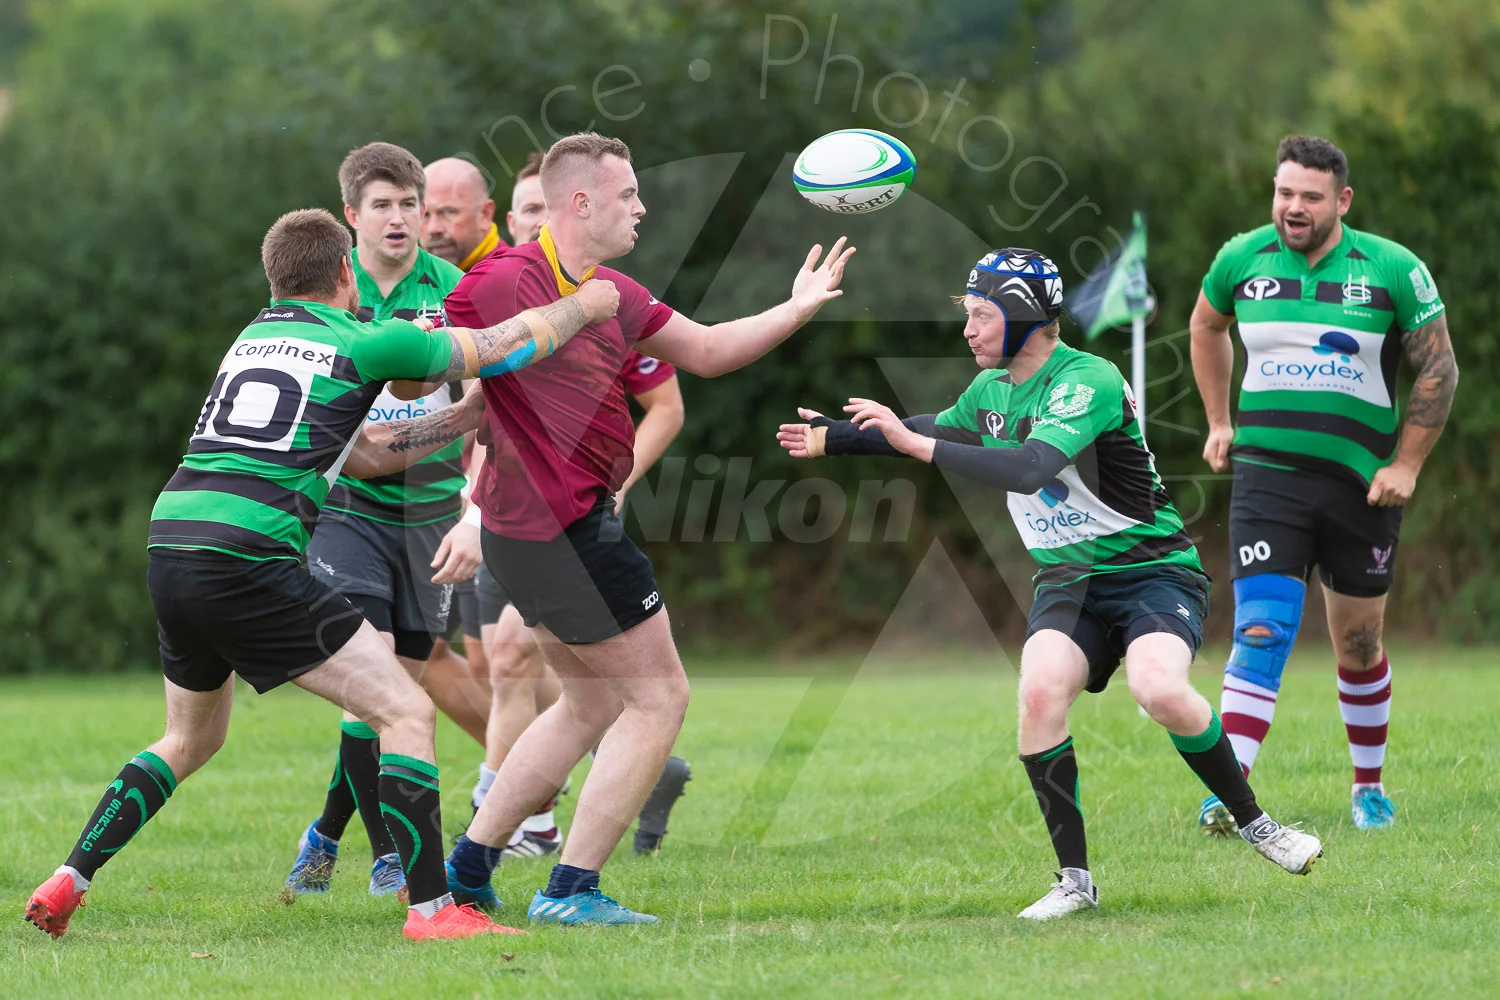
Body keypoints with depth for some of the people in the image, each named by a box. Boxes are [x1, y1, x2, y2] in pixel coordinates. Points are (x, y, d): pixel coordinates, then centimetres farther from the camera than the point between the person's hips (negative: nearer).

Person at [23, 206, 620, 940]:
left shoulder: (251, 341, 24)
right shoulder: (364, 342, 3)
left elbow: (360, 452, 30)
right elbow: (515, 343, 10)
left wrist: (469, 415, 33)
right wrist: (587, 304, 27)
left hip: (169, 551, 8)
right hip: (248, 561, -8)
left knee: (190, 740, 28)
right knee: (406, 712, -2)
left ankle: (68, 882, 21)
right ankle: (431, 908, -8)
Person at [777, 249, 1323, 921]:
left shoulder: (1090, 381, -20)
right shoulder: (992, 389, 6)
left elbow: (1030, 469, -35)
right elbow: (936, 429, 29)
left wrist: (915, 444, -34)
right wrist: (833, 437, 24)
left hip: (1153, 570, -6)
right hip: (1070, 582, 6)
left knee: (1160, 692, -32)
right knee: (1040, 691, -22)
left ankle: (1253, 823, -6)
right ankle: (1074, 880, -13)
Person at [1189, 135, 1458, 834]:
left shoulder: (1393, 270, -5)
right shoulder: (1241, 259, 2)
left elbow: (1439, 368, 2)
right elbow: (1206, 326, 23)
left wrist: (1406, 465, -4)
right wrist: (1219, 423, 20)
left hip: (1361, 486, 0)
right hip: (1267, 478, 0)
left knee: (1358, 649, 10)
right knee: (1260, 634, -14)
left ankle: (1370, 788, 29)